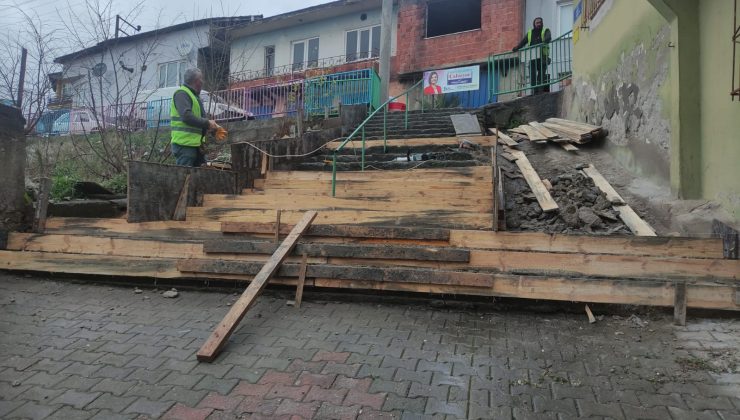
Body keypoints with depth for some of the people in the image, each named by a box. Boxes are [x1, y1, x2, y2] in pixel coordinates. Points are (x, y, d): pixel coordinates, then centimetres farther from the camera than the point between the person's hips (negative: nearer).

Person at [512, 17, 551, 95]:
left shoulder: (545, 31, 12)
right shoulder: (529, 33, 20)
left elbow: (548, 37, -9)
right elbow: (523, 42, 11)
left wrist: (546, 40, -34)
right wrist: (517, 47, -9)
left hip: (542, 57, -2)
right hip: (532, 57, 2)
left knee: (541, 74, -9)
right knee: (532, 75, -9)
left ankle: (540, 91, -8)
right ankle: (534, 92, -10)